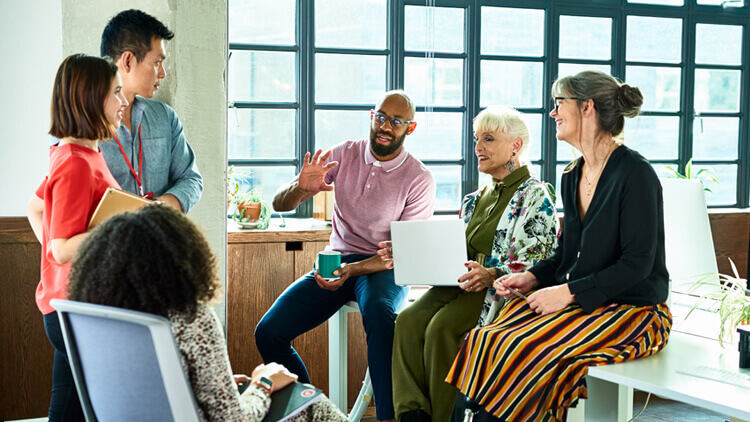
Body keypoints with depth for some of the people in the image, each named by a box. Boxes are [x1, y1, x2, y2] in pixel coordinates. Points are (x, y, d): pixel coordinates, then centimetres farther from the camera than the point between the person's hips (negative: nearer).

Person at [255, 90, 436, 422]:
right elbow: (280, 204, 2)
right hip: (335, 260, 4)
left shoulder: (419, 179, -7)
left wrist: (353, 270, -26)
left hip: (384, 267, -4)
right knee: (268, 333, -14)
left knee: (379, 313, -40)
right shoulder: (343, 154, 2)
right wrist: (301, 188, -23)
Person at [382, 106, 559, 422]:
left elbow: (536, 266, -13)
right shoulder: (475, 200, 21)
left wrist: (491, 275, -30)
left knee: (442, 327, -30)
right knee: (408, 320, -21)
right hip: (465, 285, 7)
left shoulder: (534, 196, -2)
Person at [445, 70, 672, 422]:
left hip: (632, 310, -7)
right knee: (485, 340, -15)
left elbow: (636, 264, -17)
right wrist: (533, 277, 1)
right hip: (576, 302, 7)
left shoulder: (635, 173, -13)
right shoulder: (572, 177, 12)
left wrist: (568, 292, -19)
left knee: (523, 351, -26)